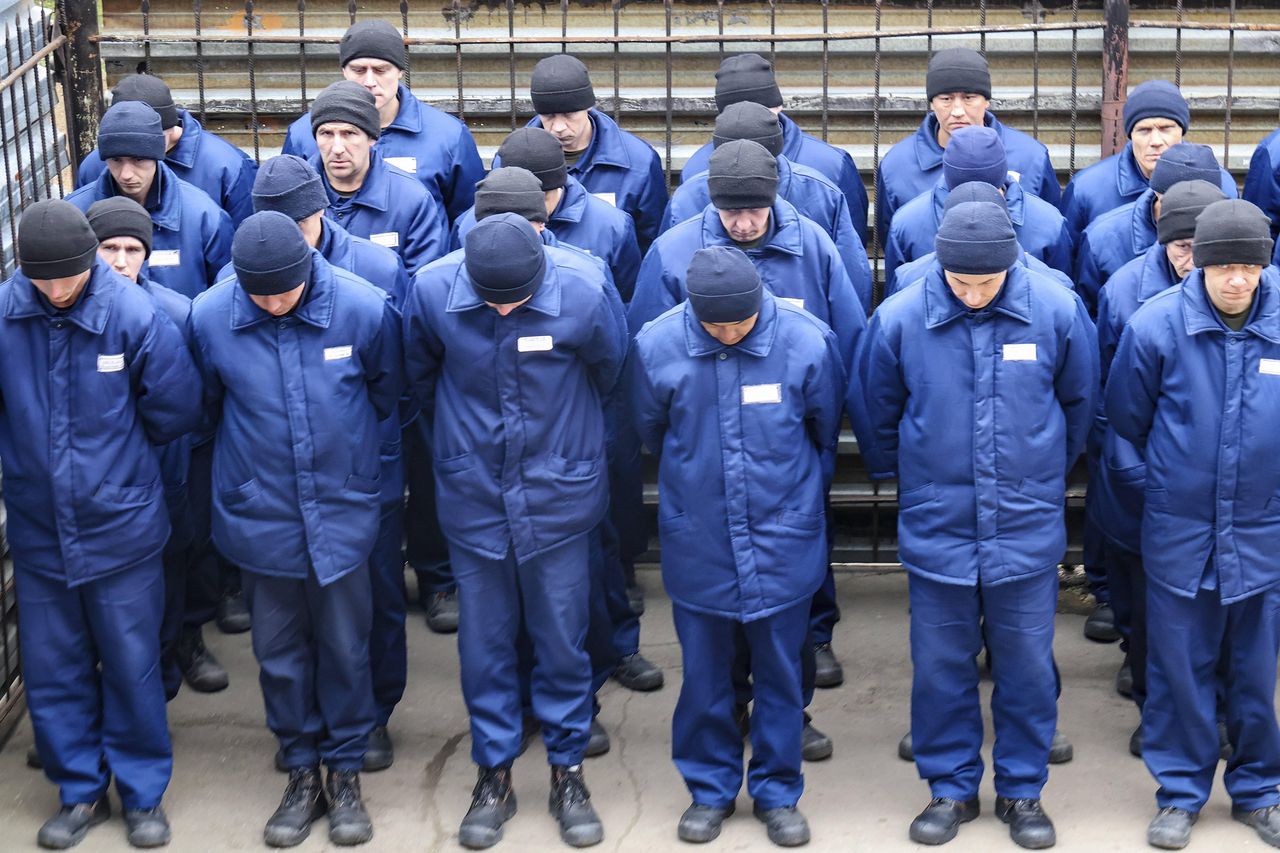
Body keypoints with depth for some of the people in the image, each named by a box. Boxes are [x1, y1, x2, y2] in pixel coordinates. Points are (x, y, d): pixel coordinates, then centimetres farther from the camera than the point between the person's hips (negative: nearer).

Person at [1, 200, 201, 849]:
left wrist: (114, 451, 5)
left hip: (121, 526, -2)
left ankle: (144, 792, 25)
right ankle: (80, 790, 29)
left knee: (132, 667, 8)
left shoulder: (134, 315, -15)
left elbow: (177, 408, -5)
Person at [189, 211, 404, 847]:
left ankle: (346, 769, 26)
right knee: (279, 649, 11)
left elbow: (386, 392, 4)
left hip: (342, 511, -1)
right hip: (258, 514, 1)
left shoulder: (364, 309, -16)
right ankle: (302, 771, 28)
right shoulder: (209, 317, -13)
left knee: (344, 646, 9)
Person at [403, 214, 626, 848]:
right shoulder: (432, 290, -17)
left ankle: (567, 769, 24)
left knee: (561, 636, 8)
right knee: (483, 640, 10)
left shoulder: (583, 293, -21)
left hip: (558, 496, -1)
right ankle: (493, 774, 24)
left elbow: (609, 375, 0)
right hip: (472, 494, 1)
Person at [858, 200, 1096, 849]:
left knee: (1026, 666, 8)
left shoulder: (1058, 310, -9)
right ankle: (951, 787, 25)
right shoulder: (899, 318, -10)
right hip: (936, 527, 0)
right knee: (940, 666, 9)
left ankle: (1022, 789, 25)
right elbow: (877, 410, 7)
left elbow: (1079, 402, 8)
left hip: (1027, 527, 0)